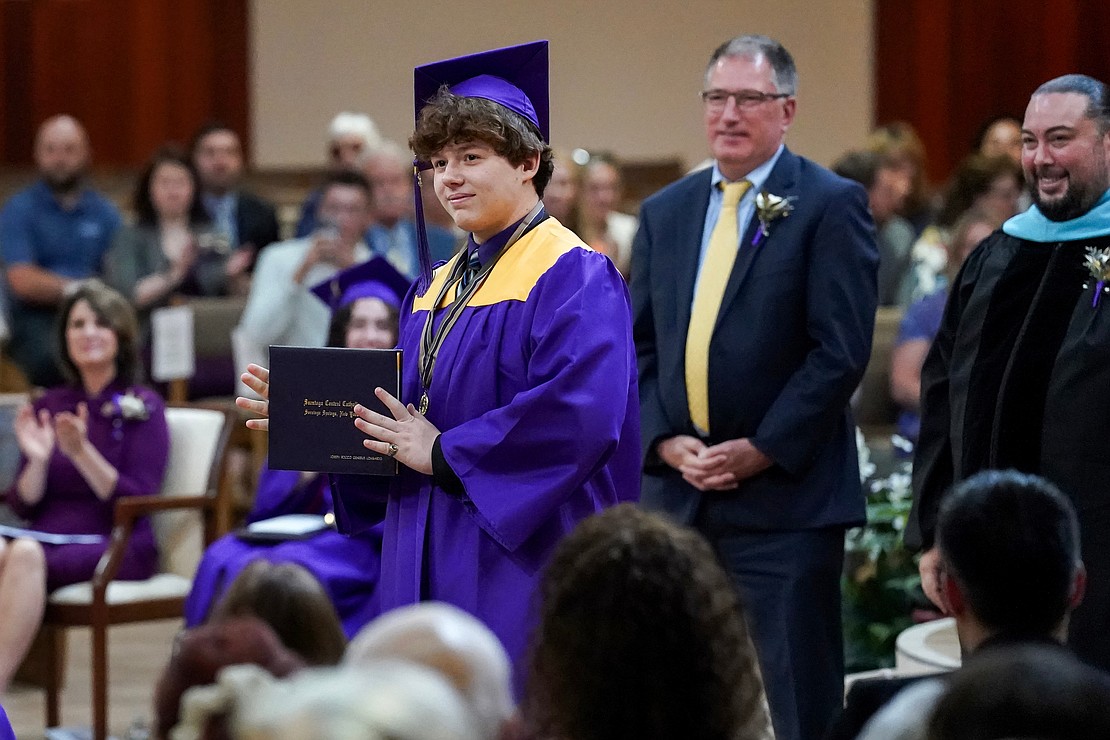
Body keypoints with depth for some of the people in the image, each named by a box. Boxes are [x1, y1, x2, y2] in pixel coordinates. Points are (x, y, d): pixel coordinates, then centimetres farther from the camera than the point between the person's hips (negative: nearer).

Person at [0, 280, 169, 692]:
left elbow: (137, 502, -7)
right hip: (48, 534, 4)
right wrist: (38, 460, -7)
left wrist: (82, 453, -18)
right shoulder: (48, 406, 17)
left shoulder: (143, 407, 4)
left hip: (116, 547, -4)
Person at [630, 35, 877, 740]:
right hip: (679, 494, 5)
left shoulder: (830, 204, -3)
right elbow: (639, 345, 13)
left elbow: (842, 349, -10)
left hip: (786, 495, -5)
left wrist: (762, 450, -13)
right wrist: (666, 441, -3)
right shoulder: (665, 212, 14)